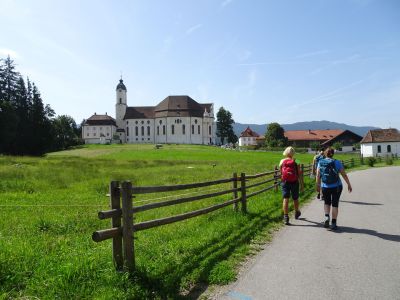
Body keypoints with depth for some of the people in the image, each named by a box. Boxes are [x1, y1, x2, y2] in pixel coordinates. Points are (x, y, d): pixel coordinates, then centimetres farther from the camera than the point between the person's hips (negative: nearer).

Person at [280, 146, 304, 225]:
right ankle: (296, 213, 40)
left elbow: (281, 173, 6)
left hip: (285, 182, 0)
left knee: (285, 199, 0)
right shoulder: (296, 162, -6)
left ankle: (286, 217, -7)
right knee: (295, 199, 18)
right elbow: (299, 174, -5)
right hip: (294, 182, 0)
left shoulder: (282, 161, -2)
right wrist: (302, 184, 2)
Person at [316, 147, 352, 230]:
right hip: (336, 186, -1)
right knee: (335, 204, 10)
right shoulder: (336, 162, -8)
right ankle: (333, 223, 11)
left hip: (325, 187, 1)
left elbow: (318, 175, -4)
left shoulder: (320, 162, -4)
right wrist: (349, 185, 4)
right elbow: (344, 175, -5)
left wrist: (318, 185, 7)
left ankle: (327, 216, 1)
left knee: (327, 203, 22)